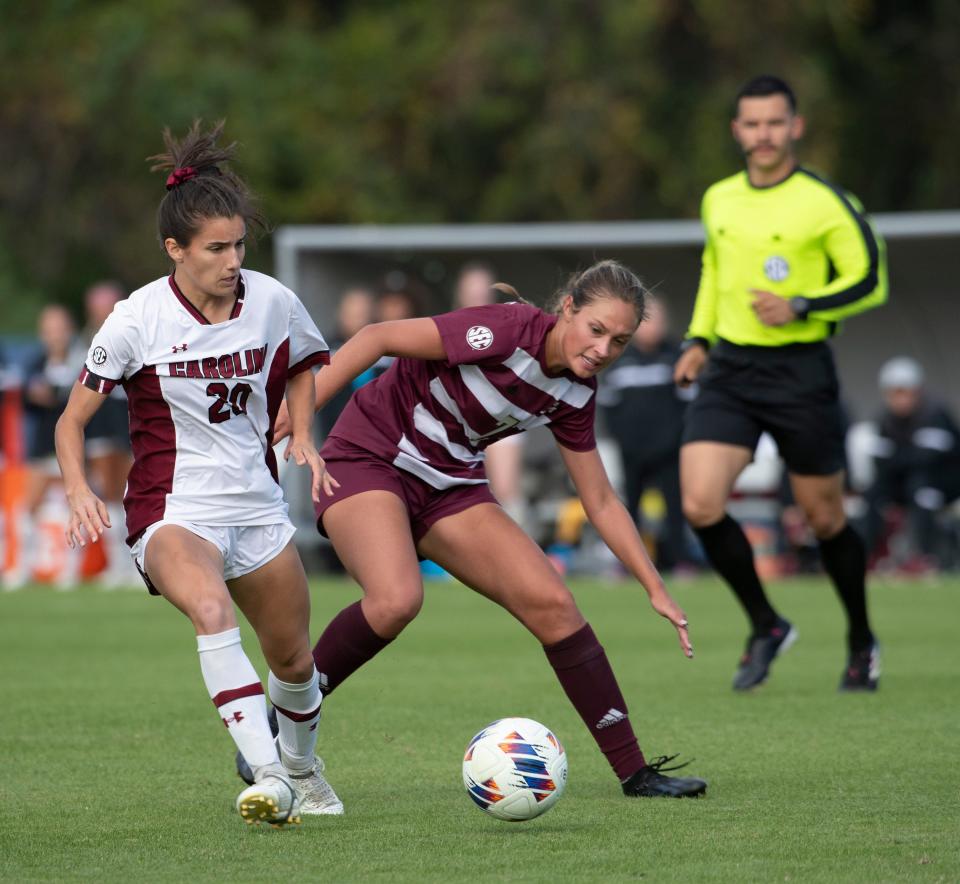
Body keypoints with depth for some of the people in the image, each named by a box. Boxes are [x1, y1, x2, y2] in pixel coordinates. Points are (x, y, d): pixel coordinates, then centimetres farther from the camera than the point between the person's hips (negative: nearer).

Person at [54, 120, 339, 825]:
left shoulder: (272, 302, -4)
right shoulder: (138, 321, -13)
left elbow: (301, 365, 19)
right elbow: (72, 421, -5)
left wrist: (302, 434, 3)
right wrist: (79, 490, -22)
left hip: (257, 504, 4)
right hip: (173, 512, -4)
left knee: (293, 660, 13)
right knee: (211, 608, -35)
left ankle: (300, 766, 46)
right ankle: (268, 775, -41)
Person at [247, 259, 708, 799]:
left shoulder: (575, 395, -1)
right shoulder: (507, 330, -23)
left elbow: (602, 503, 9)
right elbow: (378, 337, -20)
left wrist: (657, 589, 5)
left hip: (452, 486, 6)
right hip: (368, 462, -6)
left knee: (553, 605, -7)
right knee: (397, 599, -33)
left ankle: (634, 772, 1)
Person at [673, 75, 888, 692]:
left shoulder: (825, 203, -8)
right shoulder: (719, 200, 9)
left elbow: (870, 282, -6)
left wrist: (800, 307, -18)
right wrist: (698, 340, 16)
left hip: (800, 373, -4)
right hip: (728, 370, 4)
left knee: (824, 518, 5)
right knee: (701, 504, -13)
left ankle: (863, 643, 29)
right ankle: (766, 627, 6)